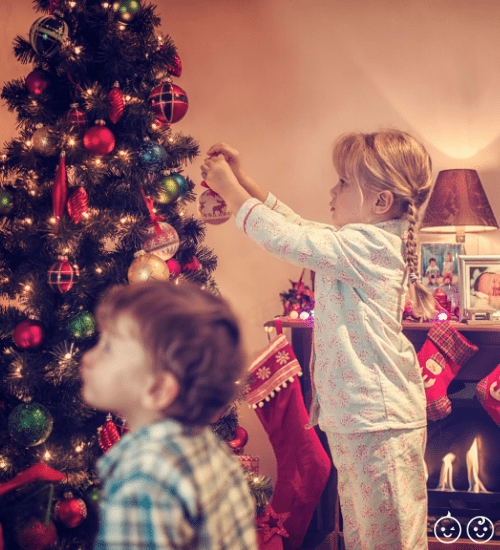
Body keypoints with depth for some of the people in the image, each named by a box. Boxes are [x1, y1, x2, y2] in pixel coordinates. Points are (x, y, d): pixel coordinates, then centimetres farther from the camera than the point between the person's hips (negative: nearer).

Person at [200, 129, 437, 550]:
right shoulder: (368, 241, 12)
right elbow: (295, 225, 19)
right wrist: (241, 179, 14)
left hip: (380, 423, -10)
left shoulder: (368, 245, -18)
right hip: (351, 418, 10)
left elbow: (282, 237, -20)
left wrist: (227, 186, -8)